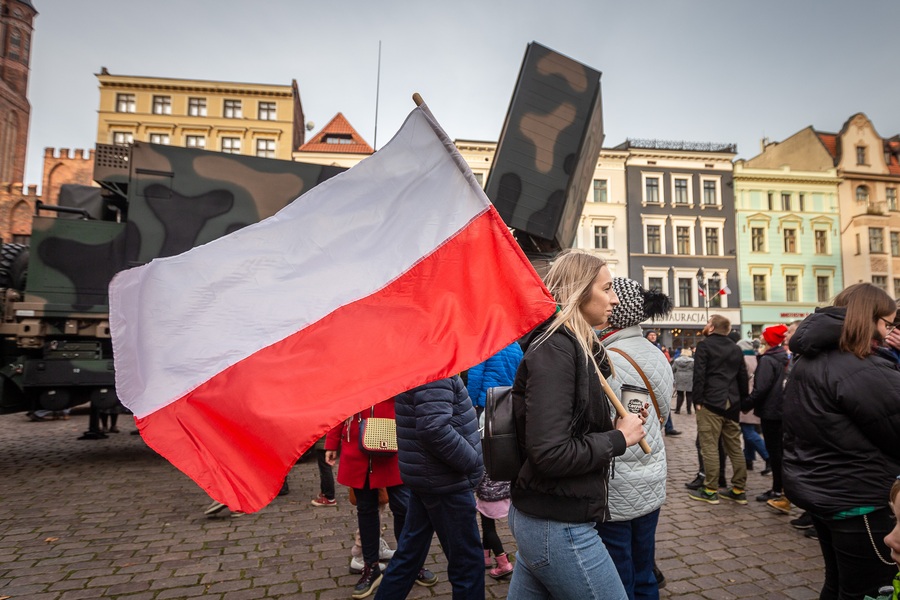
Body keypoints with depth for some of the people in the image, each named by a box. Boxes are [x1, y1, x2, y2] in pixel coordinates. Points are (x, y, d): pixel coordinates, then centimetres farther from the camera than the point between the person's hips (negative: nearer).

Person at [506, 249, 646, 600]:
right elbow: (551, 453, -26)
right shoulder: (554, 348, -20)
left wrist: (622, 425, 1)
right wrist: (619, 438, -14)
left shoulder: (572, 346, 10)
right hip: (558, 528, -9)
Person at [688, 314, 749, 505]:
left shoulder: (704, 345, -5)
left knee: (710, 447, -3)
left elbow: (699, 374, -13)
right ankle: (739, 490, 17)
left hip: (711, 403, -7)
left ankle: (710, 490, 0)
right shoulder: (736, 348, 15)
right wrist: (742, 401, 19)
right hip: (732, 404, 7)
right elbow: (743, 377, 16)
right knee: (734, 447, 11)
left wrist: (698, 400, -10)